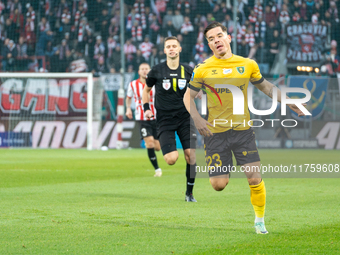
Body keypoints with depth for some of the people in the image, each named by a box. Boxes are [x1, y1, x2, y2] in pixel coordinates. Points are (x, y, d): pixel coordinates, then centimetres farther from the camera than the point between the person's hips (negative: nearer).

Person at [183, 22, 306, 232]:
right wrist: (196, 118, -9)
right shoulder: (203, 70, -3)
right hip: (215, 132, -1)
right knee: (219, 185, -6)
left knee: (255, 179, -9)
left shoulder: (248, 65, 2)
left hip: (243, 130, 1)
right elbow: (189, 96, 7)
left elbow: (266, 87, 18)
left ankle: (260, 220, 12)